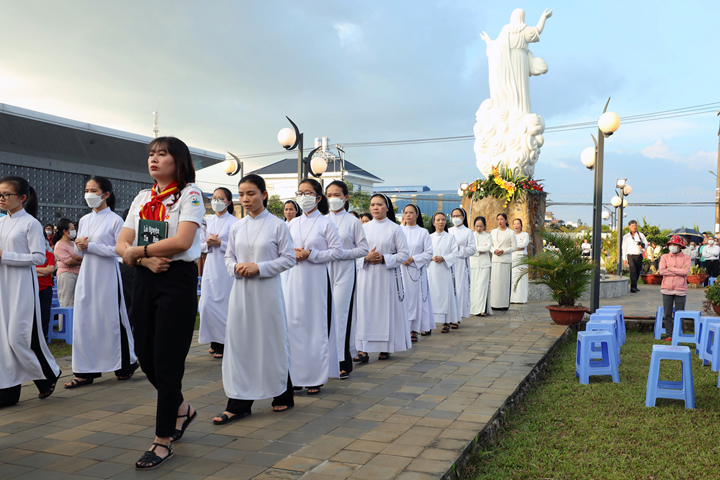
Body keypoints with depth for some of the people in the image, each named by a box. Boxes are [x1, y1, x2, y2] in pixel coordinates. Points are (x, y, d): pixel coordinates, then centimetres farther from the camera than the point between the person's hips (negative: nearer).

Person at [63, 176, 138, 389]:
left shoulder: (115, 220, -6)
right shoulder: (84, 220, 12)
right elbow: (78, 252, 18)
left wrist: (91, 246, -16)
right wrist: (79, 245, -5)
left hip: (107, 275, -6)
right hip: (86, 274, 6)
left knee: (111, 320, 0)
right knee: (84, 321, 4)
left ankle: (126, 365, 19)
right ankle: (86, 371, 11)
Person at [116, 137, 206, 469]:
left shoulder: (190, 194, -4)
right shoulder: (142, 198, 14)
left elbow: (182, 240, -18)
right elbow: (122, 245, 7)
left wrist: (138, 250, -9)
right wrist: (145, 259, -13)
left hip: (177, 279, -6)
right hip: (145, 280, 6)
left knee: (166, 360, -3)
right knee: (145, 354, 10)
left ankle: (163, 441, 10)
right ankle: (181, 409, 36)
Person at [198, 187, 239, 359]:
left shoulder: (234, 222, -4)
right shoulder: (208, 221, 13)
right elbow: (200, 245, 15)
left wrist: (220, 243, -17)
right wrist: (207, 243, -6)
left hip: (226, 267, -5)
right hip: (210, 266, 5)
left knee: (223, 304, -3)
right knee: (207, 303, 2)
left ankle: (224, 343, 8)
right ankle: (214, 340, 16)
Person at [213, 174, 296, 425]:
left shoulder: (277, 225, -4)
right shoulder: (236, 227, 8)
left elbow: (289, 258, -5)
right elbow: (229, 256, 15)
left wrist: (259, 267, -15)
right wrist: (235, 268, -7)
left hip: (267, 290, -4)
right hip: (241, 290, 4)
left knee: (272, 342, 5)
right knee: (239, 342, 3)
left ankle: (283, 396, 25)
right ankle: (239, 404, 11)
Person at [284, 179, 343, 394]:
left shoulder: (326, 223, -2)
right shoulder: (292, 224, 12)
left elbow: (337, 251, -6)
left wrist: (310, 254, -13)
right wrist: (293, 254, -5)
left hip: (317, 279, -4)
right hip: (295, 278, 4)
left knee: (316, 324, -1)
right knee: (294, 324, 3)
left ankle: (315, 377, 8)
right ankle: (296, 375, 13)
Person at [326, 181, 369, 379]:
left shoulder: (353, 221, 1)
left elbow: (363, 249, -1)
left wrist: (342, 253, -13)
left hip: (345, 273, -3)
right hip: (325, 272, 3)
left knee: (341, 314, -5)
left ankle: (343, 362, 2)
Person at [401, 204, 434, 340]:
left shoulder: (423, 232, 3)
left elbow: (429, 253, -1)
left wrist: (413, 259, -12)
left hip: (417, 270, -2)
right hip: (401, 271, 2)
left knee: (416, 298, -2)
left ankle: (414, 330, 1)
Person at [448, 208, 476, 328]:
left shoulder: (468, 232, 7)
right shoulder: (448, 231, 18)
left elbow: (472, 249, -2)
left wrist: (458, 252, -11)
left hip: (461, 264, -3)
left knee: (460, 289, -7)